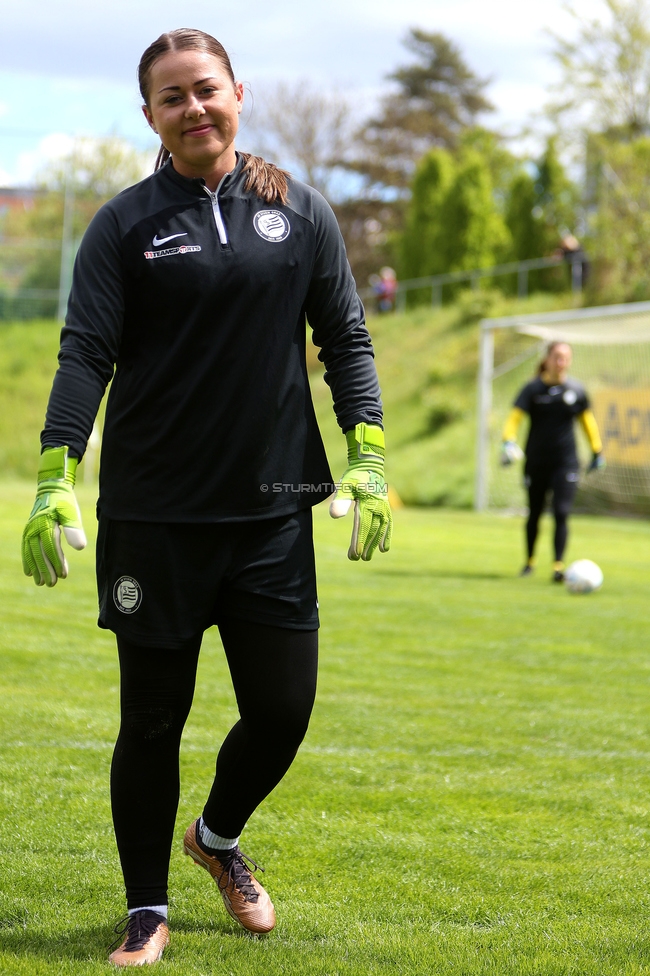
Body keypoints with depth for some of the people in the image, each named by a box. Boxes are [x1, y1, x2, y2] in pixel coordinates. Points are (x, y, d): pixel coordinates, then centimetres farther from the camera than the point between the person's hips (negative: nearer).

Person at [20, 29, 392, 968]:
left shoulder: (300, 211, 6)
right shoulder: (125, 224, 0)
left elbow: (345, 338, 11)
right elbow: (85, 354, -5)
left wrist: (368, 458, 2)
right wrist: (54, 480, -15)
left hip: (273, 510, 2)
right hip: (152, 518, -2)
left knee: (283, 709, 3)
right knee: (152, 721, 4)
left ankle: (218, 837, 34)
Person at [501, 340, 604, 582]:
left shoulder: (576, 390, 0)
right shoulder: (533, 389, -6)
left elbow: (587, 420, 15)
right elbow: (515, 417, -14)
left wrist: (597, 451, 18)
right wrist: (509, 442, -32)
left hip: (565, 462, 0)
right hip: (536, 461, 0)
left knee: (561, 513, -13)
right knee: (534, 514, 11)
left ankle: (558, 566, -12)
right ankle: (530, 560, 33)